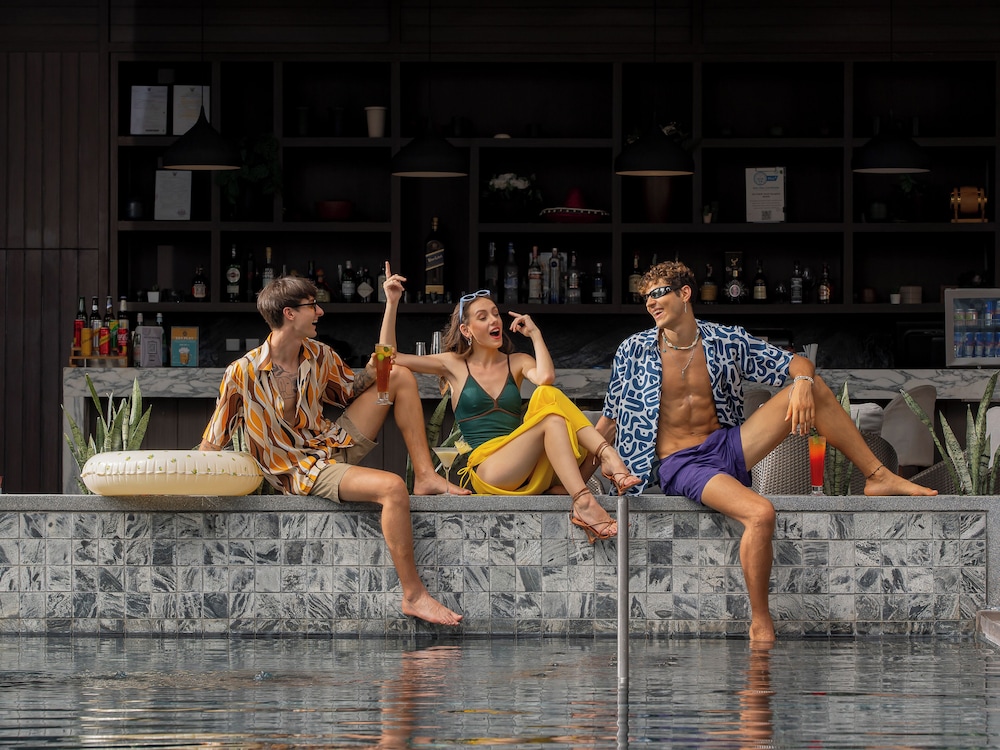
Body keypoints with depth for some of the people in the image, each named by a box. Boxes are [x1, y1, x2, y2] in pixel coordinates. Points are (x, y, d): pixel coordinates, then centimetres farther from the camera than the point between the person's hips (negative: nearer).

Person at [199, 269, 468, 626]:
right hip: (304, 473, -8)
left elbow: (360, 389, 16)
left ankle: (426, 477, -2)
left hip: (336, 445, 8)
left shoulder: (320, 356, 3)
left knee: (401, 377, 1)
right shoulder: (242, 373, -16)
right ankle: (413, 595, -30)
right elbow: (212, 443, -8)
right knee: (392, 487, -33)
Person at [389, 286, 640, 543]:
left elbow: (545, 377, -5)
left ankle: (608, 457, -38)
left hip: (528, 470, 4)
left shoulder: (517, 362, 19)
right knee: (550, 407, -26)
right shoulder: (454, 365, 13)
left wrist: (535, 334, 4)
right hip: (486, 469, -4)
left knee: (547, 396, -22)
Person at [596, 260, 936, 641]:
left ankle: (878, 477, 1)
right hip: (679, 464, -4)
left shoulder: (726, 341, 3)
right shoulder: (634, 351, -2)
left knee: (813, 389, -7)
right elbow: (609, 421, 6)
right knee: (760, 513, -34)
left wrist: (802, 383, -17)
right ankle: (760, 625, -22)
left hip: (726, 447, 4)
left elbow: (797, 363, 8)